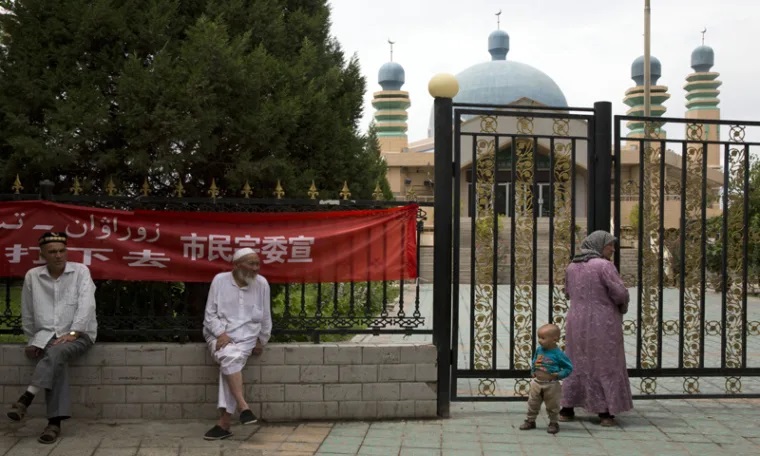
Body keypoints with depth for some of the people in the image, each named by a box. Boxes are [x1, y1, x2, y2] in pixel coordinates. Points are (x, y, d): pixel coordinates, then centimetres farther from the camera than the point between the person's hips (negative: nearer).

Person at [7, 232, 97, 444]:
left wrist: (72, 333, -22)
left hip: (79, 335, -1)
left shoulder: (80, 271, -1)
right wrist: (32, 340, 14)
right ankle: (55, 422, -35)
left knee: (57, 352, -36)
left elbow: (86, 305, -12)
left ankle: (25, 399, -36)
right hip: (45, 335, 1)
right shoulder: (32, 276, 7)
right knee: (57, 360, -31)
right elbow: (27, 314, 15)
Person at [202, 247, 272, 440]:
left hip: (246, 336, 0)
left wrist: (262, 341, 10)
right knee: (230, 357, -34)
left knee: (230, 361, -29)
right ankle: (243, 407, -33)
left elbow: (265, 317, 11)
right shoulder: (220, 280, -3)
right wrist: (221, 334, -16)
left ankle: (224, 422, -27)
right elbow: (210, 313, -2)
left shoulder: (262, 283, 1)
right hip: (220, 334, 0)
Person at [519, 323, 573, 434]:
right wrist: (533, 371, 5)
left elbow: (569, 367, -9)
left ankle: (553, 423, 26)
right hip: (537, 383, 5)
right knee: (532, 403, 14)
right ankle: (530, 421, 28)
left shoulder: (558, 354, -17)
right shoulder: (539, 350, -2)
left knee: (552, 406, 10)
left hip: (551, 385, -5)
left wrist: (559, 375, -18)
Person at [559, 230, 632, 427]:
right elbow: (620, 293, -16)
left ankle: (567, 409, 18)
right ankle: (606, 413, 7)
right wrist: (622, 306, 5)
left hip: (577, 322, 6)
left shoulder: (571, 266, 4)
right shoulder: (604, 265, -16)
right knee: (605, 365, 5)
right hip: (602, 323, -6)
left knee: (576, 363, 15)